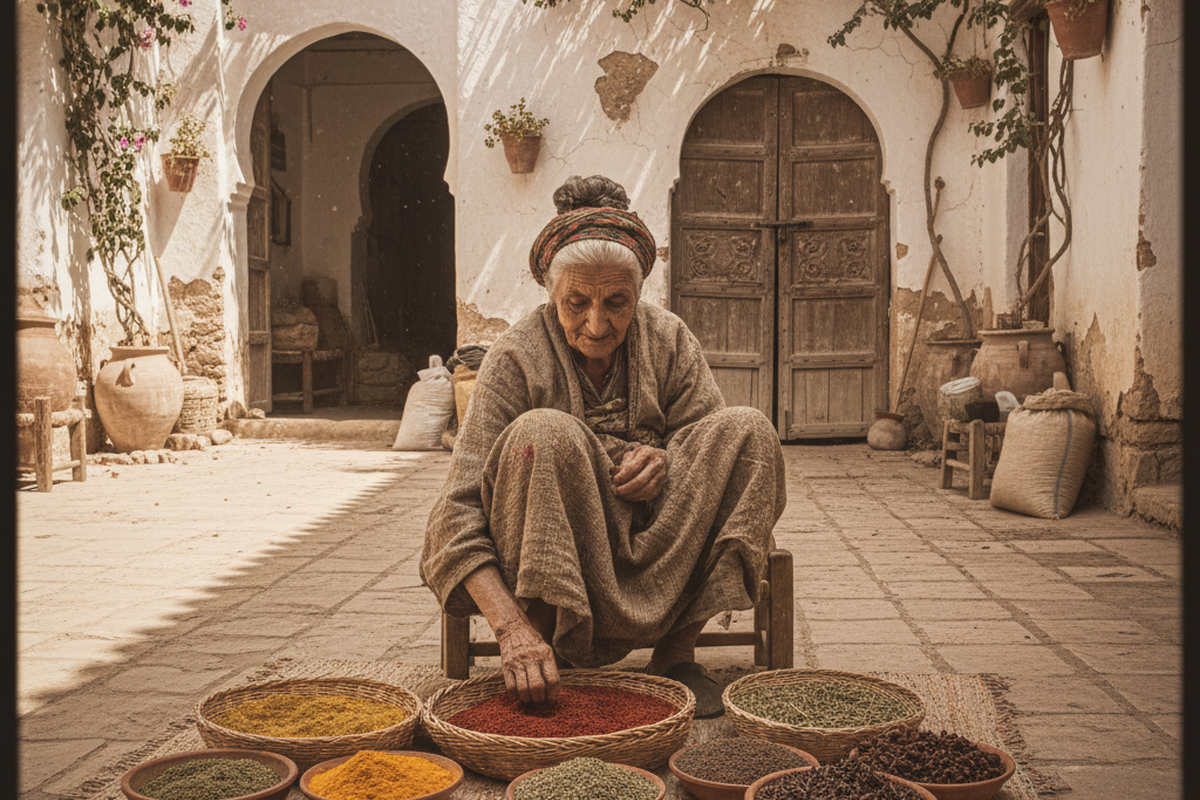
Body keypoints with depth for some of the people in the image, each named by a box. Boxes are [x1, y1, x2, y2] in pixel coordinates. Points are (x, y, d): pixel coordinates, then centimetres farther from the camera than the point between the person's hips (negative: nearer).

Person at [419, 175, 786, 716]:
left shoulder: (668, 341, 1)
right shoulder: (515, 360, -12)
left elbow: (718, 447, 3)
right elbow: (459, 510, -20)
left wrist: (666, 461, -23)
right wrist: (510, 627, -36)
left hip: (660, 559, 4)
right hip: (550, 561, -4)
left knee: (749, 430, -16)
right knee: (542, 434, -31)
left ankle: (677, 653, -15)